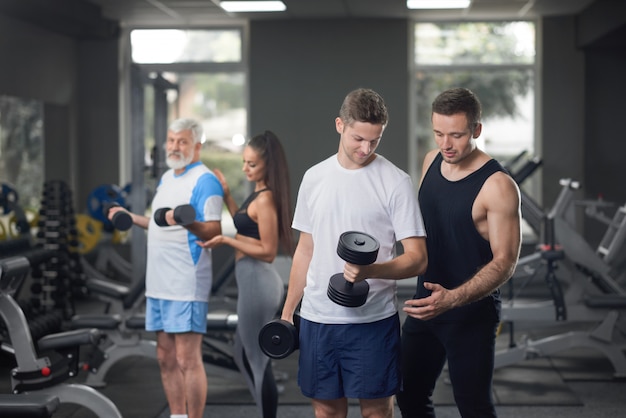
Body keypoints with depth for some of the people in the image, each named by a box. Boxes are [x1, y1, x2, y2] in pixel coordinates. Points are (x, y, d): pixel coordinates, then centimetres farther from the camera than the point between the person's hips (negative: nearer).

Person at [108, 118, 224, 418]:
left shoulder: (205, 181, -10)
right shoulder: (167, 177, 17)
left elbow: (214, 230, -20)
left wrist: (188, 223, -37)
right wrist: (132, 218, 25)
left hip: (187, 286, -9)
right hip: (159, 282, 9)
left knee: (188, 360, -6)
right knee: (166, 359, 13)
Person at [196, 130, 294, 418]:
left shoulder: (265, 199, -18)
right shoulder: (260, 194, 11)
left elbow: (268, 251, -19)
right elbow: (244, 227, 19)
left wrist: (225, 240, -18)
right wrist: (227, 195, 14)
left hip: (257, 282, -10)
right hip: (257, 282, 10)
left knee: (258, 361, 0)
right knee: (244, 355, 20)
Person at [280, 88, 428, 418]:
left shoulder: (395, 183, -8)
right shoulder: (314, 178, 7)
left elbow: (417, 259, -12)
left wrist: (370, 271, -30)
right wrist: (288, 310, 14)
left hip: (373, 319, -4)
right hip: (316, 317, 4)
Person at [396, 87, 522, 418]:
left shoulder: (497, 186, -20)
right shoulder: (432, 161, 3)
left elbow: (505, 262, -20)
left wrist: (452, 298, -32)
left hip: (471, 312, -7)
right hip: (426, 303, 7)